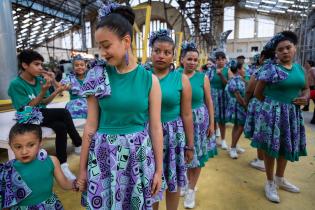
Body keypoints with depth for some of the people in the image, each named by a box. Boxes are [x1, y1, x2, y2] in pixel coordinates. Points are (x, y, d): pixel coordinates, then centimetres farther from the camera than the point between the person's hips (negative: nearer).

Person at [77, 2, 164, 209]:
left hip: (139, 155, 0)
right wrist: (82, 167, 4)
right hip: (104, 155, 1)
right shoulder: (98, 77, -5)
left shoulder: (150, 80, -7)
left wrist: (159, 169, 1)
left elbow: (155, 128, -3)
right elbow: (91, 126, -1)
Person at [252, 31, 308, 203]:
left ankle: (280, 178, 39)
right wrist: (273, 103, 1)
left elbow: (306, 88, 18)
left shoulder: (299, 68, 7)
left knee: (287, 146, 18)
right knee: (272, 146, 4)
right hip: (273, 113, -6)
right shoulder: (270, 69, -11)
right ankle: (270, 183, 23)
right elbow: (257, 93, -7)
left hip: (293, 114, 6)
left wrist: (305, 97, -3)